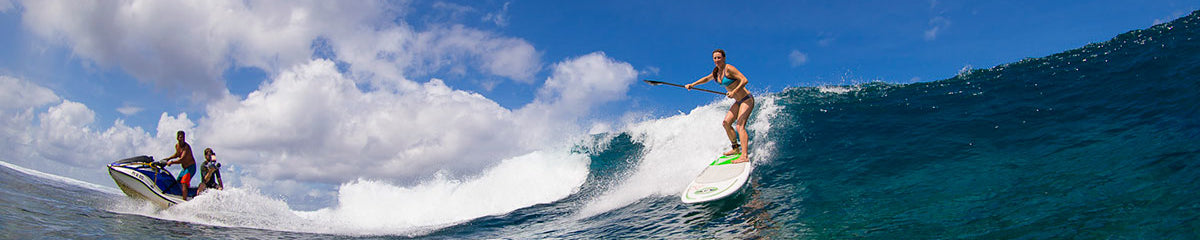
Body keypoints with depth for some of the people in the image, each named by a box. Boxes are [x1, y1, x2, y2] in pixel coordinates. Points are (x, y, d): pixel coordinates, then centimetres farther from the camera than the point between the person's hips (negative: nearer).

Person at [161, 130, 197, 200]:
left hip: (191, 167, -9)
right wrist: (168, 158, 18)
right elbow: (177, 154, 27)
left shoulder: (186, 147, -19)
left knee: (183, 183, -23)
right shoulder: (177, 146, 5)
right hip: (184, 168, 9)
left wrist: (172, 162, -32)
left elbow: (182, 159, -30)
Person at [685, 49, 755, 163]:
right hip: (738, 102, 9)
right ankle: (736, 148, 24)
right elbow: (707, 78, 26)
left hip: (747, 100, -9)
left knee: (740, 126, -21)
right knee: (726, 123, 9)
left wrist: (734, 91, -35)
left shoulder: (729, 68, -18)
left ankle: (744, 156, -31)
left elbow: (745, 80, -26)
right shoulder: (717, 71, 8)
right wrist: (692, 84, 19)